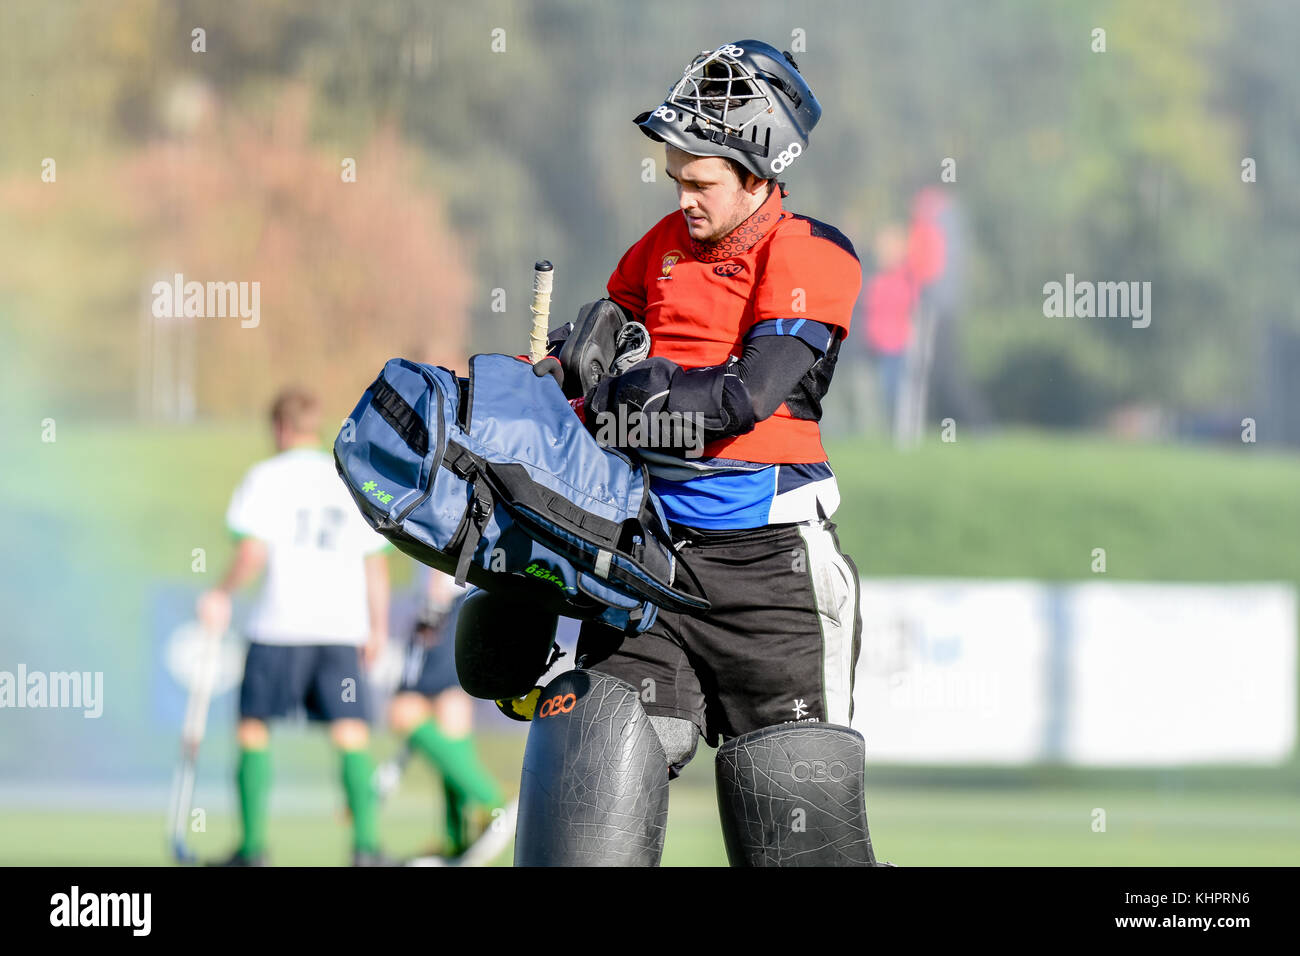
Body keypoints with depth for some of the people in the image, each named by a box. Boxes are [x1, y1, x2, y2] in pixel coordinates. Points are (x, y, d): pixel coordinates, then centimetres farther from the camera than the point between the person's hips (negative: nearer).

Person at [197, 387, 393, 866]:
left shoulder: (266, 478, -1)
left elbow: (252, 553, -10)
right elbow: (376, 564, 12)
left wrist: (222, 592, 5)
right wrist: (378, 629, 18)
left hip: (281, 626, -3)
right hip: (342, 627, 3)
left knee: (254, 727, 8)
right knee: (351, 736, -1)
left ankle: (253, 846, 5)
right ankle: (366, 844, -14)